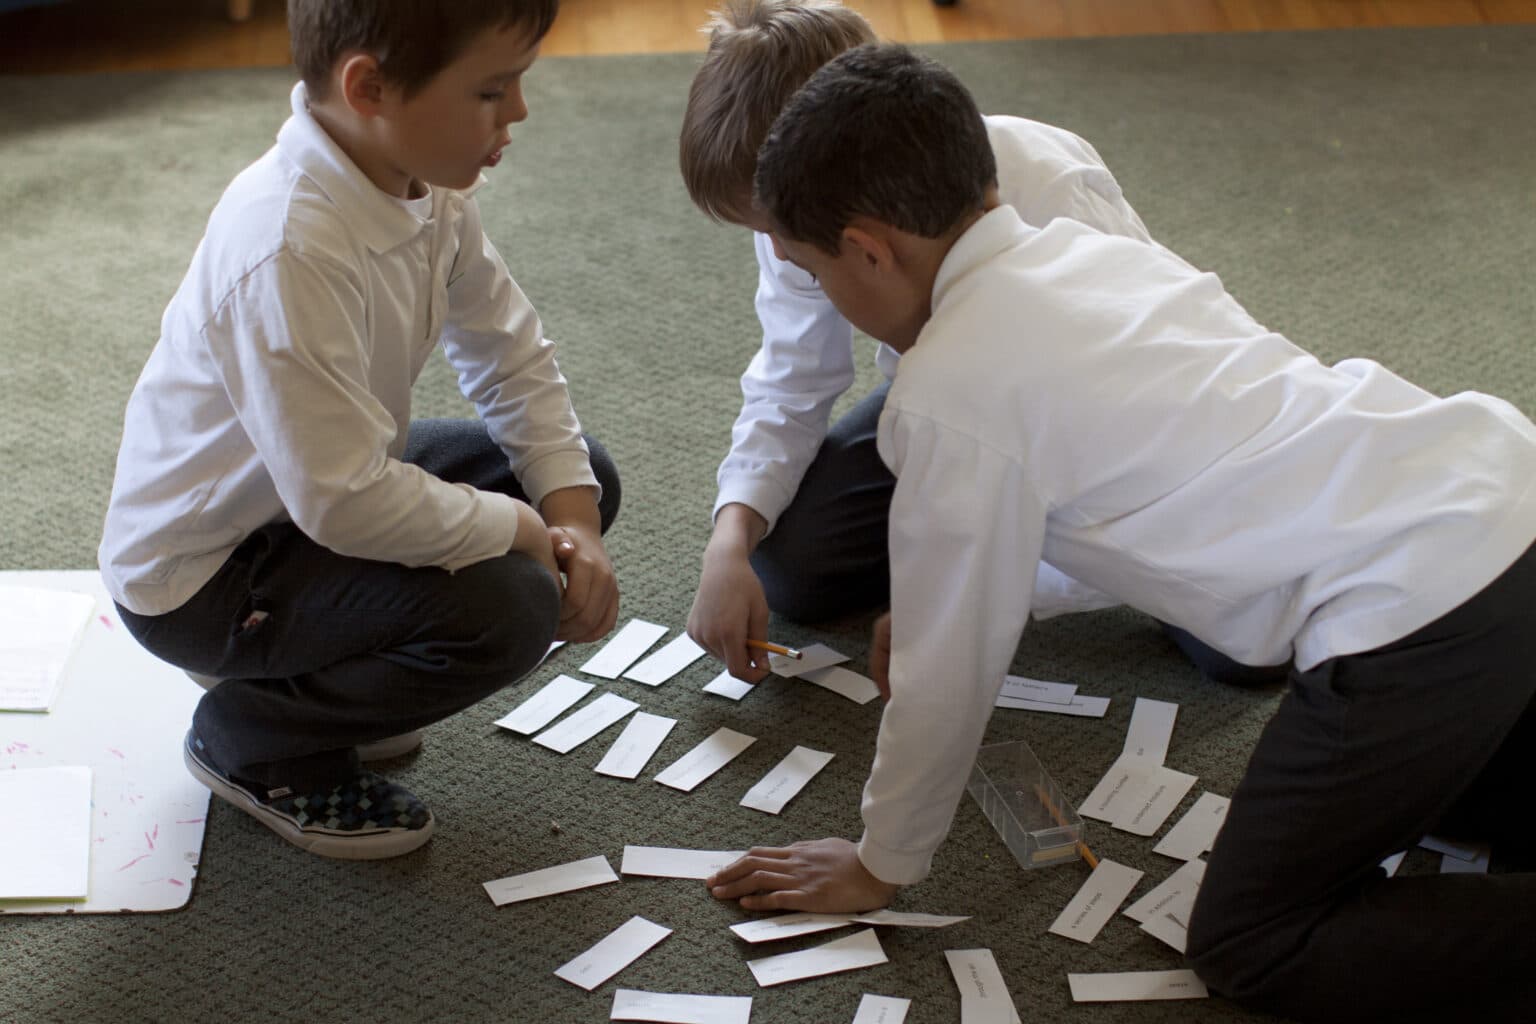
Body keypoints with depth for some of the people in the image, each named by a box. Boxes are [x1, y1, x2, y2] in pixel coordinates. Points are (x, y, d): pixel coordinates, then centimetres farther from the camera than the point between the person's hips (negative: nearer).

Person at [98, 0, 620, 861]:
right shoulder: (289, 251, -35)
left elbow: (513, 357, 3)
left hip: (320, 499, 9)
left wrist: (571, 516, -9)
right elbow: (347, 502, -34)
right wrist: (519, 530, -21)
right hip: (198, 575, -9)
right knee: (505, 609, -27)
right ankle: (251, 739, -1)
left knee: (582, 476, 9)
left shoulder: (427, 184, -7)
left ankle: (328, 671, 16)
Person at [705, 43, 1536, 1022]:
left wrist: (880, 866, 15)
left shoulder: (951, 391, -11)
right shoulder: (1091, 248, 14)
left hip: (1422, 609, -9)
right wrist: (940, 601, 46)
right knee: (1410, 767, 35)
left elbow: (948, 674, -1)